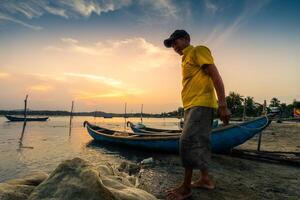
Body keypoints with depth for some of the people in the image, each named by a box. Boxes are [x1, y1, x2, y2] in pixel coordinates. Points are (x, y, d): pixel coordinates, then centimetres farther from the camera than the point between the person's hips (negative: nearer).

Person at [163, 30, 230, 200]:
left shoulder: (198, 51, -1)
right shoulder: (187, 59, 25)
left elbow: (216, 76, -11)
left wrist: (223, 105, -19)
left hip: (201, 105, -10)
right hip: (193, 106, 10)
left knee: (188, 141, -12)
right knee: (199, 143, 12)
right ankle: (205, 179, 25)